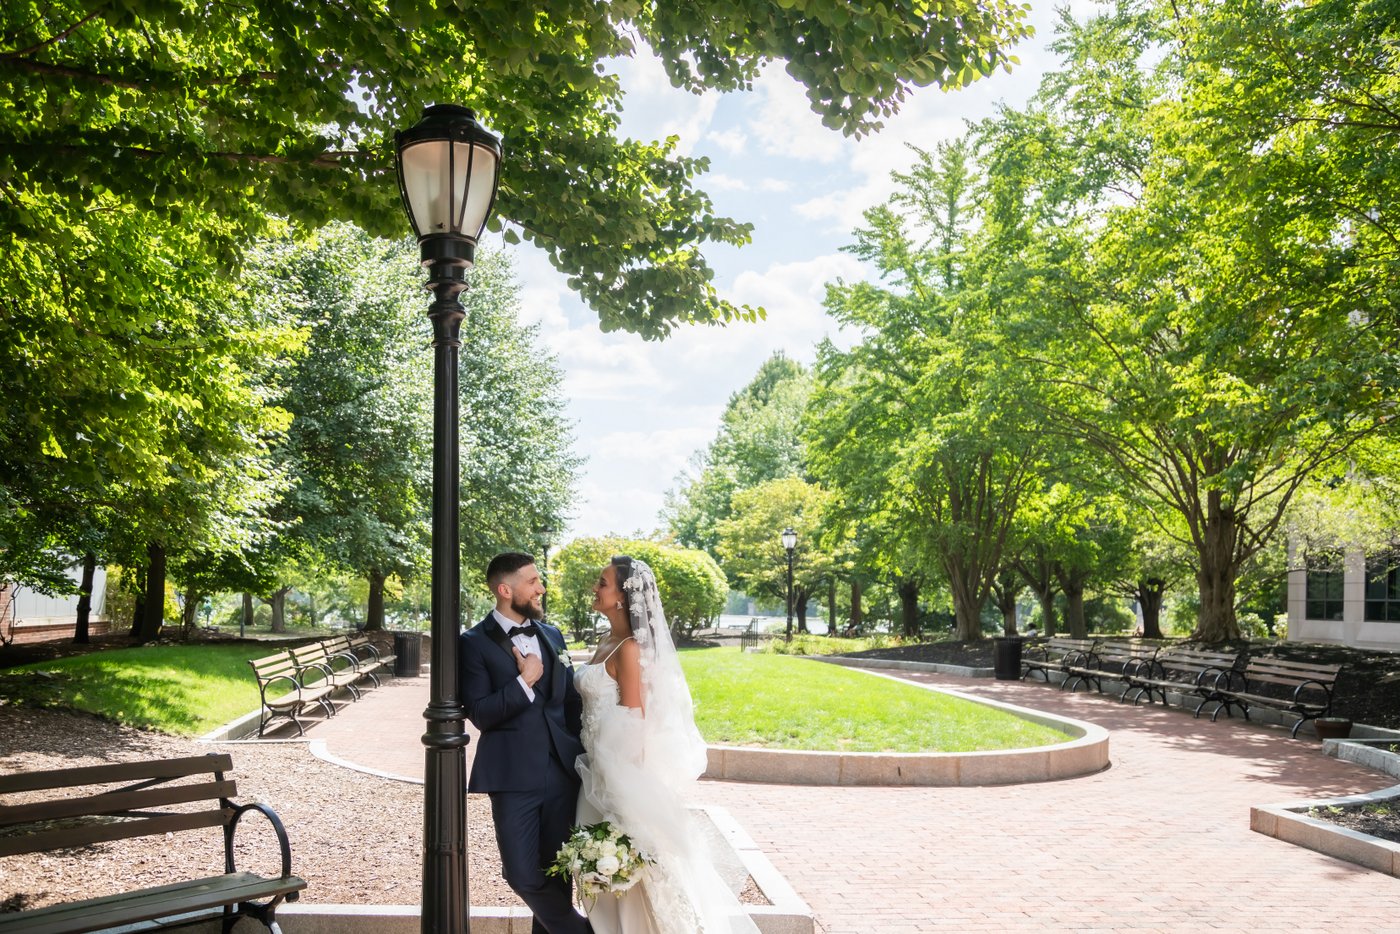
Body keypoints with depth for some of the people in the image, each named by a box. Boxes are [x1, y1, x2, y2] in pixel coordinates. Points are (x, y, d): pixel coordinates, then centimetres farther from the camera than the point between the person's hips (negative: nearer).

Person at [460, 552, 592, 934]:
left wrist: (582, 754, 11)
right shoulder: (474, 643, -5)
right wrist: (524, 681, -14)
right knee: (523, 875, -3)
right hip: (514, 777, -4)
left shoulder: (553, 635, 12)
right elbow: (479, 714, -11)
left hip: (563, 772, 4)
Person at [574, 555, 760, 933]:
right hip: (602, 768, 9)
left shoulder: (629, 649, -18)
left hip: (622, 770, -9)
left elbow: (632, 721, -19)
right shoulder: (607, 642, 8)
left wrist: (622, 783, -17)